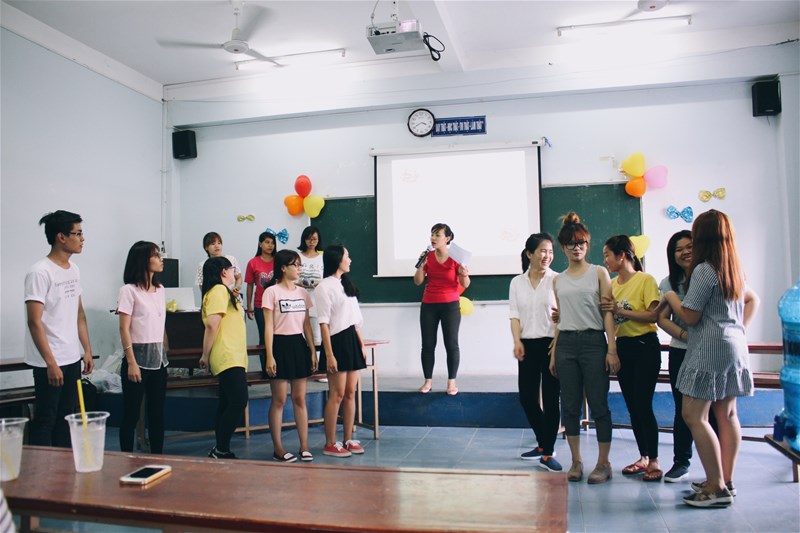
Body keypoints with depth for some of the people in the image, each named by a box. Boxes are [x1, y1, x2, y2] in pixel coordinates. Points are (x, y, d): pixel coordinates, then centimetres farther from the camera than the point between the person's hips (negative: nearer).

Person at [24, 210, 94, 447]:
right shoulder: (40, 272, -14)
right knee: (45, 421, 2)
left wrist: (87, 350, 12)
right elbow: (34, 322, -17)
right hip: (49, 363, -7)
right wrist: (51, 363, -19)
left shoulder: (74, 270, 9)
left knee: (66, 418, 14)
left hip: (72, 360, 7)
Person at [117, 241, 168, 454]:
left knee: (157, 412, 11)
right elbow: (124, 329, -11)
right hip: (138, 356, -6)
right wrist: (131, 362, -16)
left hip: (158, 358, 6)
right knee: (131, 413, 1)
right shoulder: (129, 290, -7)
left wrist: (165, 354, 13)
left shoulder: (160, 290, 12)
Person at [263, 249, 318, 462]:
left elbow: (307, 324, 12)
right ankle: (278, 448, 12)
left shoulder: (302, 293, 10)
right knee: (279, 400, 2)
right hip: (280, 345, -5)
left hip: (299, 344, 5)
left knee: (300, 399, 8)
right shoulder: (271, 292, -6)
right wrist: (269, 356, -13)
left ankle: (304, 446, 14)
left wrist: (313, 351, 8)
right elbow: (268, 326, -8)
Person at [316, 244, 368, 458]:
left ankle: (348, 440, 17)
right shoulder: (324, 286, -8)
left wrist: (361, 344, 11)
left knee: (350, 394, 9)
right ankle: (330, 444, 6)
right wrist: (329, 354, -17)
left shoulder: (346, 284, 17)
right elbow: (323, 323, -13)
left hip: (352, 340, 8)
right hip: (336, 341, -7)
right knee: (337, 395, -4)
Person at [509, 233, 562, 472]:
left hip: (551, 343, -4)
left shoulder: (556, 280, -2)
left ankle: (547, 453, 9)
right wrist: (517, 342, -6)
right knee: (526, 395, 6)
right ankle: (543, 443, 27)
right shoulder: (517, 282, 9)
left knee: (550, 397, -1)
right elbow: (514, 315, 6)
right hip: (528, 345, 4)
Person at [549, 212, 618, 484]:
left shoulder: (599, 273, 3)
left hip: (593, 341, -3)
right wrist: (553, 353, 11)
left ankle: (603, 463, 12)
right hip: (566, 344, 3)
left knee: (598, 405, 0)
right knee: (570, 406, 6)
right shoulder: (558, 280, 12)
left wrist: (612, 349, -10)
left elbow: (608, 312, -3)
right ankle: (576, 462, 18)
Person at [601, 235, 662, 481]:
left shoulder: (646, 280, -9)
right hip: (622, 347, 7)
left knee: (643, 405, -8)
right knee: (632, 406, 11)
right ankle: (643, 457, 22)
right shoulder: (612, 284, 9)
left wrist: (620, 310, -22)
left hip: (645, 346, -7)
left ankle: (654, 461, 4)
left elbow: (653, 315, -19)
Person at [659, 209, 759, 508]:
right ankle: (726, 481, 18)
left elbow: (690, 316, -14)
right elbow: (752, 299, 29)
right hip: (734, 347, 9)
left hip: (709, 350, -9)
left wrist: (670, 297, 1)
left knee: (694, 416, -6)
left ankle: (717, 487, -4)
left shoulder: (704, 270, -14)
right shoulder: (733, 269, 13)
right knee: (726, 414, 11)